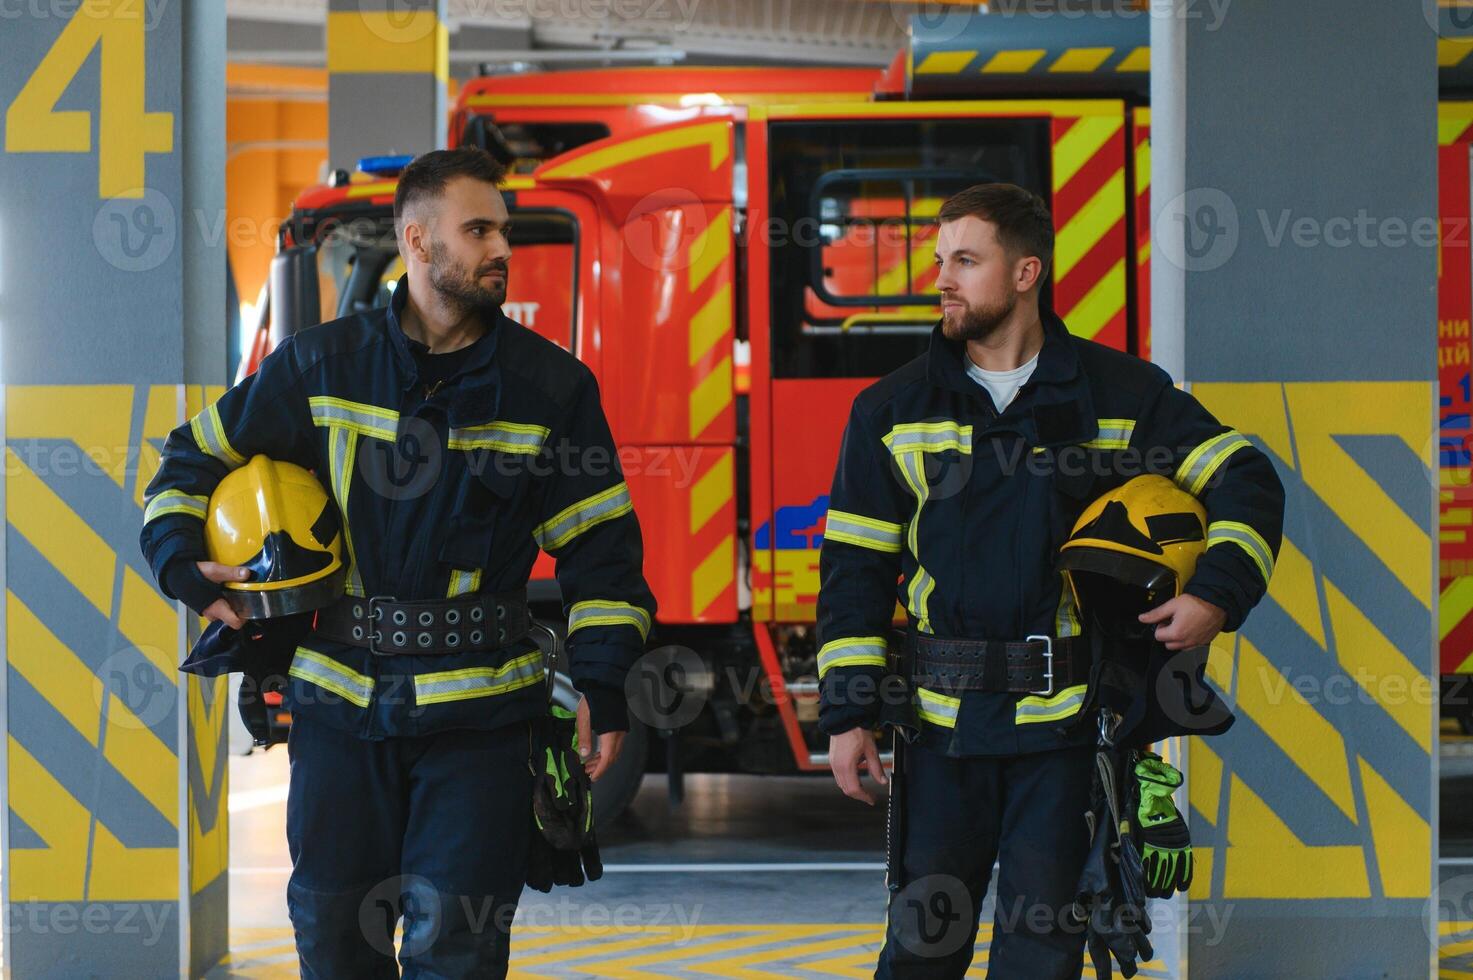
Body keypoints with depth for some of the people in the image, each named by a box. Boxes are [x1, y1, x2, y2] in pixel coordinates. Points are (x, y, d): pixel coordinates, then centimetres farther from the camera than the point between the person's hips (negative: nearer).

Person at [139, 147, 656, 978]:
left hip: (479, 716, -2)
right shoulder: (322, 366, 4)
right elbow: (194, 458, 17)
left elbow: (602, 548, 5)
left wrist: (603, 682, -4)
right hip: (341, 700, 2)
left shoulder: (551, 385, 3)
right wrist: (182, 563, 2)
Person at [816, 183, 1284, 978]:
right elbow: (854, 568, 7)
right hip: (943, 724, 1)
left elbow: (1246, 482, 7)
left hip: (1064, 728, -1)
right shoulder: (893, 410, 7)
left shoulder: (1119, 393, 4)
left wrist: (1217, 593, -9)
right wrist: (847, 713, 0)